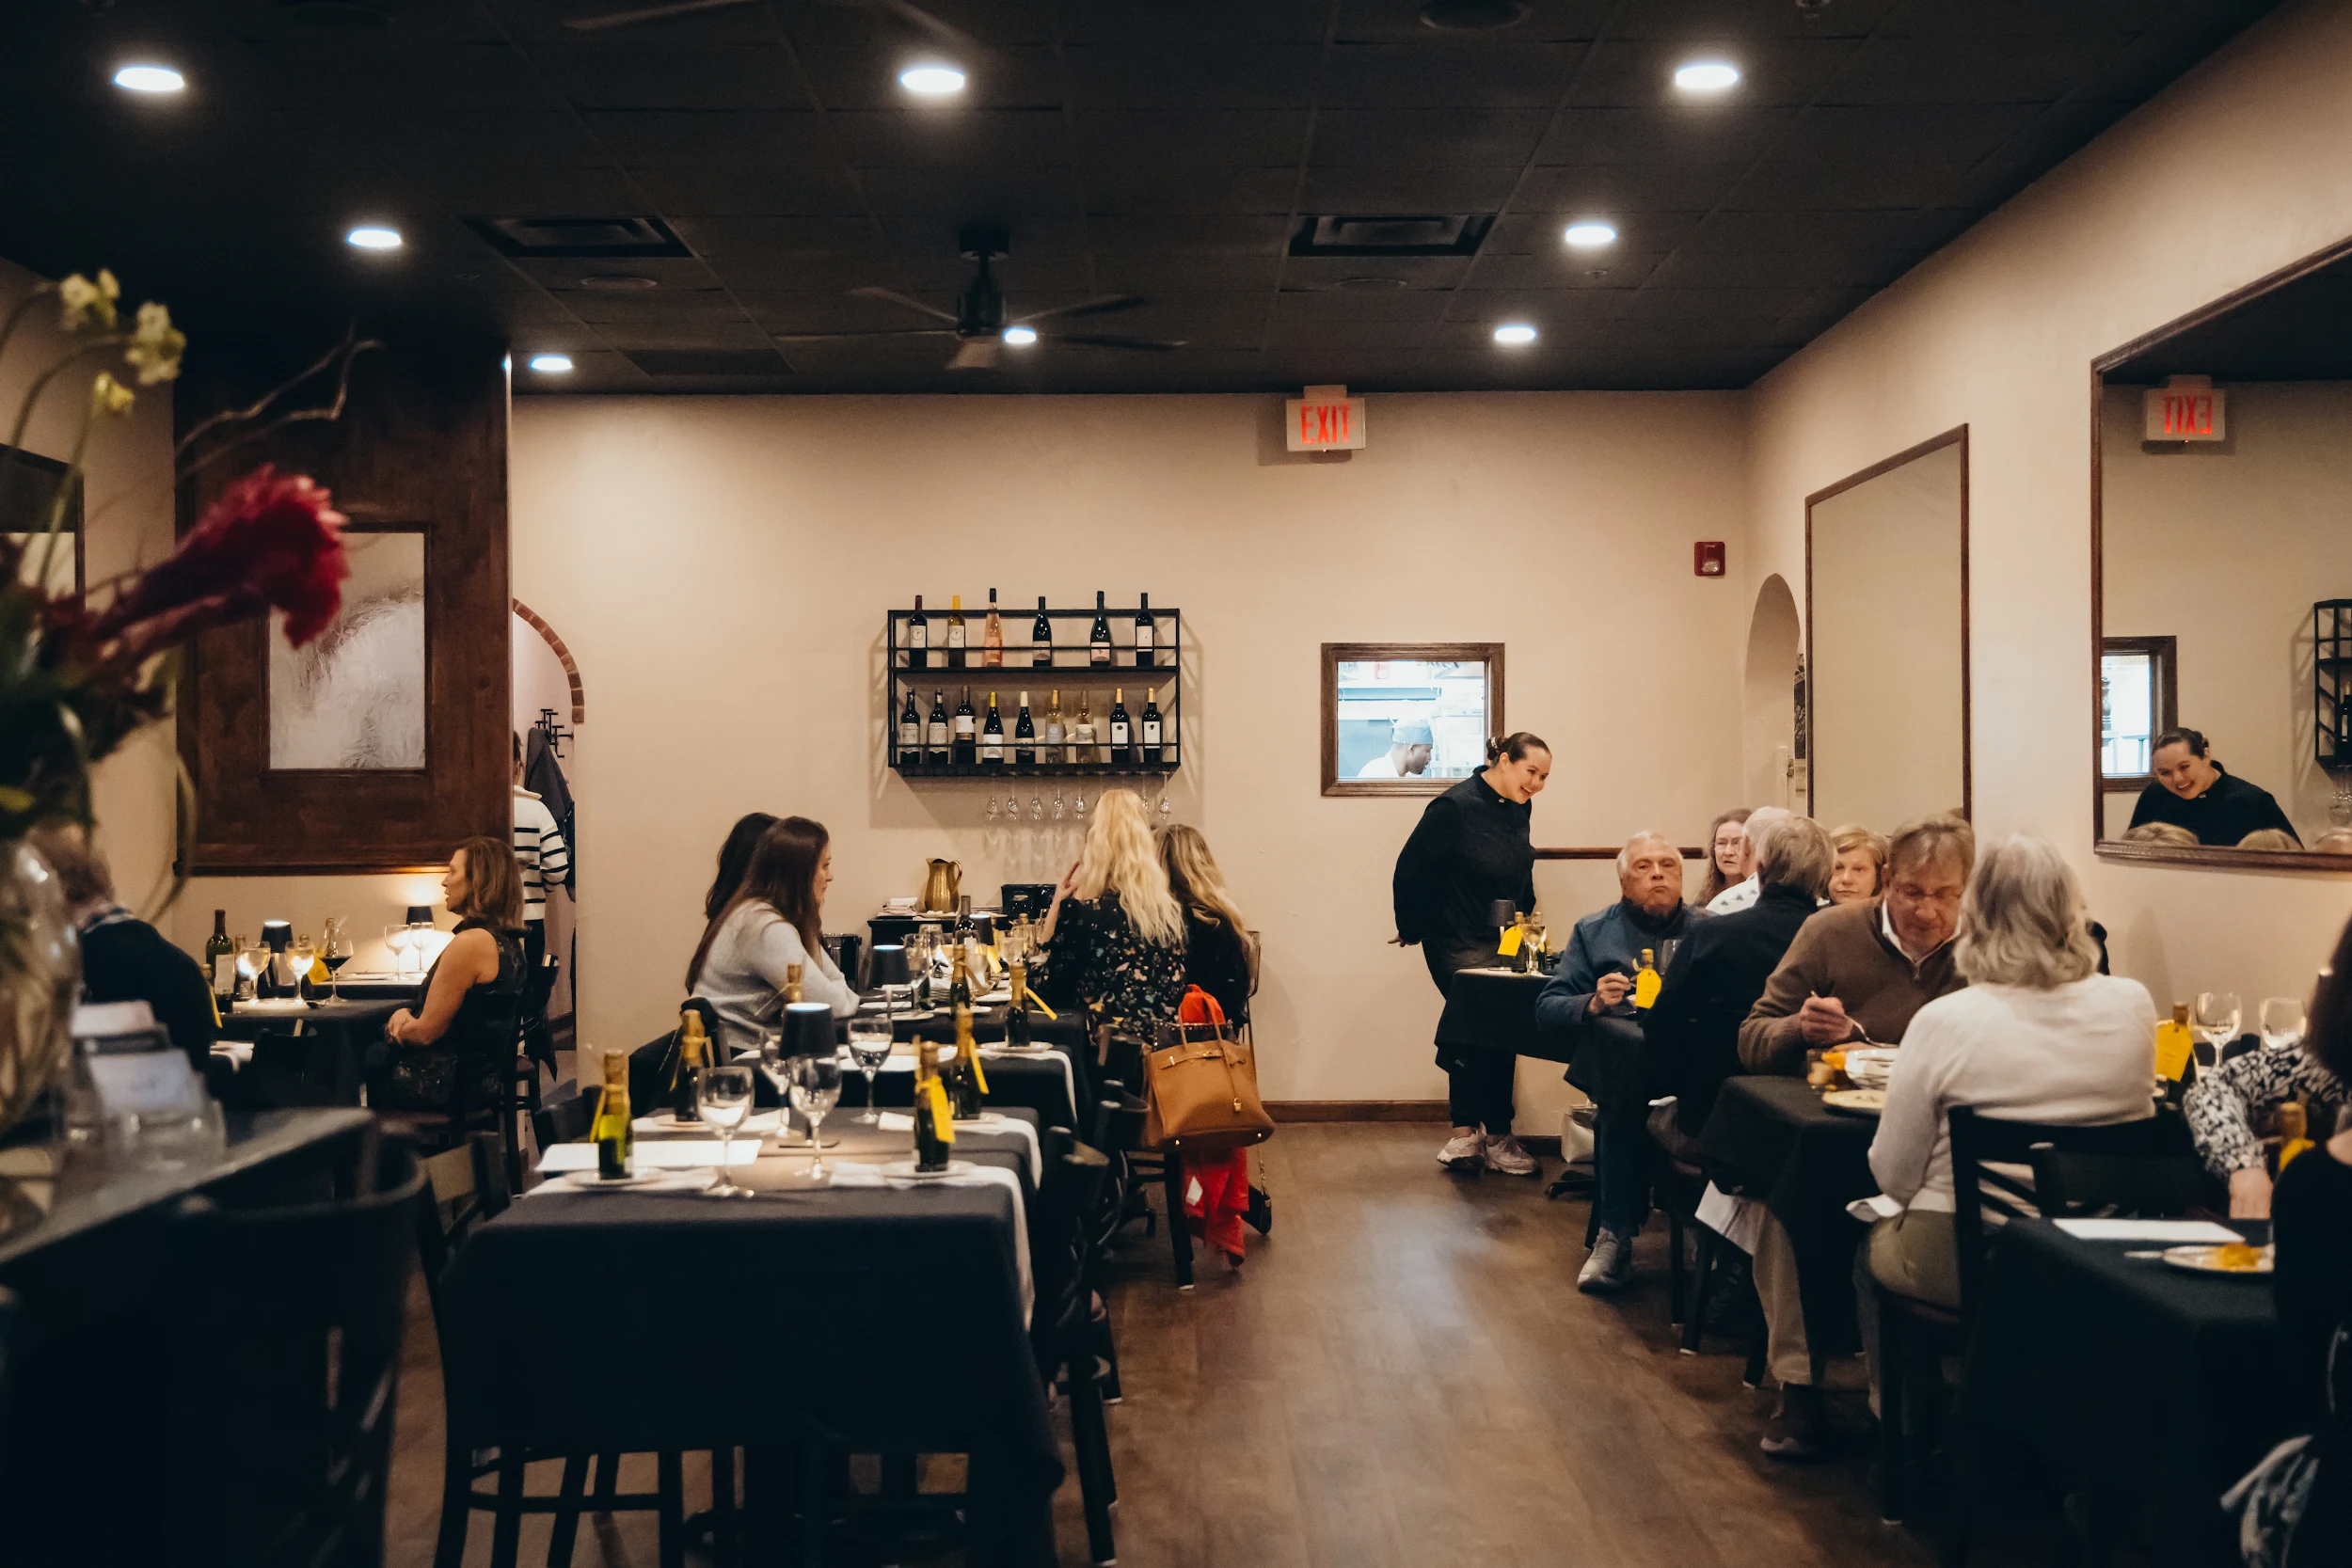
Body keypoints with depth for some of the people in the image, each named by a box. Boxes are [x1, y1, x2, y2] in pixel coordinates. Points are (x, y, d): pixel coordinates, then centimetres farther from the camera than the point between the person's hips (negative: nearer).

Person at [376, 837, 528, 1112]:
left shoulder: (470, 943, -23)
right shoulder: (507, 940, 7)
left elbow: (426, 1032, -18)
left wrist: (396, 1026, 2)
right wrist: (407, 1013, 0)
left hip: (449, 1087, -9)